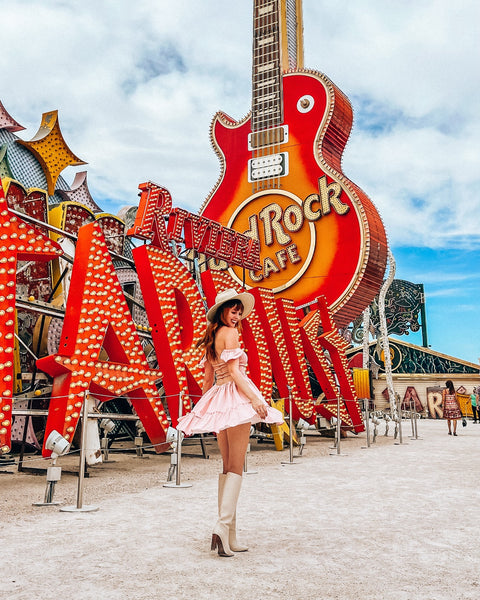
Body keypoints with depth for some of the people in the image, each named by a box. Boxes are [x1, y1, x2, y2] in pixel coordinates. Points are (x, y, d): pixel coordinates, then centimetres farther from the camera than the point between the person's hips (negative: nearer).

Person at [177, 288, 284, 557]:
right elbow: (234, 370, -15)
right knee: (236, 467, -6)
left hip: (217, 398, 8)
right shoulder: (230, 333, -6)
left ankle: (229, 537, 13)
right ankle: (224, 526, -15)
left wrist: (206, 404, 26)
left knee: (227, 467, 10)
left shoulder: (211, 337, 18)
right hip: (236, 396, -8)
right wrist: (255, 398, -20)